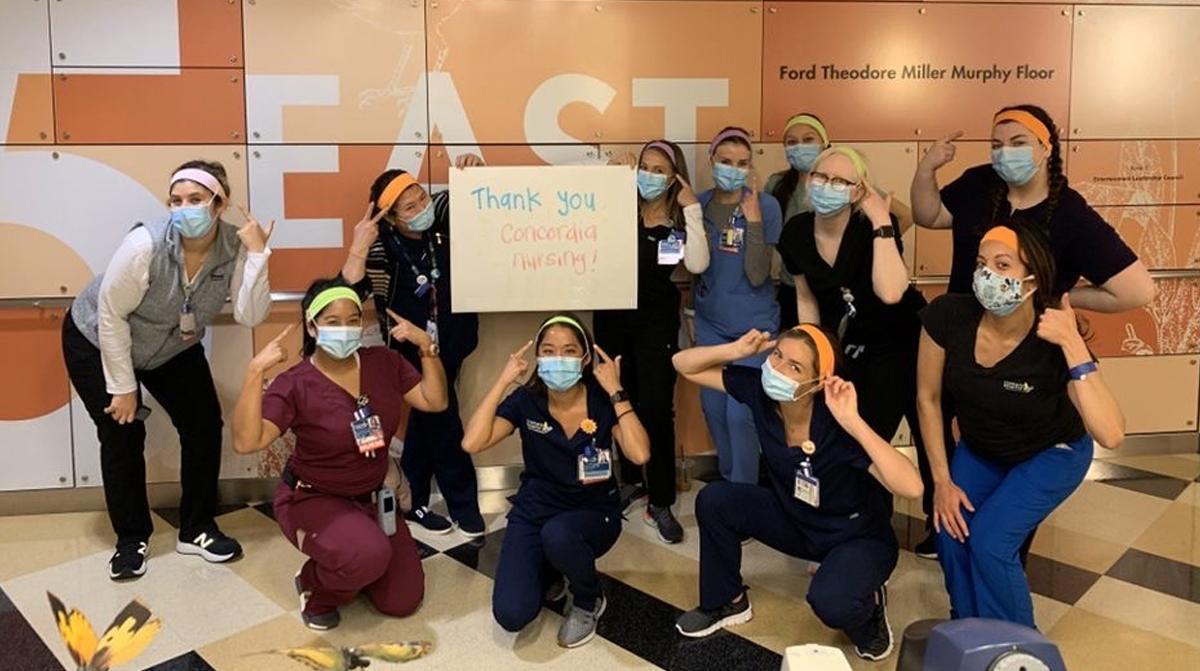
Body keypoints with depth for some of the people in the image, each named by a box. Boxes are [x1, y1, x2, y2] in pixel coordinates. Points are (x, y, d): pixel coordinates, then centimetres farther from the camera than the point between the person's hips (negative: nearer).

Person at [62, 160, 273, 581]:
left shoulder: (234, 248, -24)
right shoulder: (145, 245, -35)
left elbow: (249, 316, -32)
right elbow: (110, 316, -26)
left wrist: (257, 255, -41)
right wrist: (123, 386, -19)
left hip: (172, 347, 4)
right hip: (97, 342, -4)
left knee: (204, 424, -3)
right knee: (122, 434, -5)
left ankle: (197, 529, 12)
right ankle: (132, 539, 13)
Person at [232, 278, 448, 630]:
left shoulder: (384, 363, -7)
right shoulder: (295, 384, -22)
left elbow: (435, 401, -7)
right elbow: (246, 441, -33)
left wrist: (427, 346, -17)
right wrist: (256, 372, -41)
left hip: (373, 496, 5)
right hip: (314, 500, -5)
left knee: (403, 602, 4)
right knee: (369, 555, -36)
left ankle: (341, 567, 32)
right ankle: (315, 588, -1)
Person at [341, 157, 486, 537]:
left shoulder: (442, 214, -11)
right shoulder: (382, 247, -21)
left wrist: (472, 169, -26)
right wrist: (359, 246, -39)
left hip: (450, 345, 5)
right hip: (416, 352, -5)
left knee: (426, 421, 17)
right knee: (442, 422, 2)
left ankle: (412, 502, 32)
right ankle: (463, 505, 22)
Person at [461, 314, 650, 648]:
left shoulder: (602, 400, -11)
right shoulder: (525, 400, -8)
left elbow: (639, 455, -26)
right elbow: (472, 443, -22)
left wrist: (616, 392, -24)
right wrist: (503, 380, -20)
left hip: (592, 513, -1)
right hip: (534, 512, 2)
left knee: (557, 535, -39)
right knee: (511, 614, -19)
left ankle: (589, 601, -4)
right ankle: (550, 575, 18)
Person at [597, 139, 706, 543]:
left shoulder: (681, 220, -4)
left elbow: (697, 265, -20)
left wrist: (692, 209, -18)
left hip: (657, 323, -2)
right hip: (612, 318, 2)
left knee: (656, 410, -5)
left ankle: (660, 502, 8)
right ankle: (631, 480, 35)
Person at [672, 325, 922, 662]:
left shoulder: (837, 424, -33)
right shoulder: (761, 389, -18)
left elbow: (911, 488, -43)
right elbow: (684, 364, -10)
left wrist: (854, 422, -47)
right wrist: (736, 350, -28)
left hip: (859, 537, -5)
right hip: (795, 520, 5)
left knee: (829, 602, -34)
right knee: (714, 500, -14)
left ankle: (867, 608, 5)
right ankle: (726, 602, 10)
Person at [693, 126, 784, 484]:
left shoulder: (766, 205, -13)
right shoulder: (700, 203, -1)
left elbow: (757, 275, -19)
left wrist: (754, 219, -26)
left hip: (753, 327, -4)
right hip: (710, 324, 4)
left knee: (740, 413, -4)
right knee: (713, 408, 14)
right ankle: (728, 480, 36)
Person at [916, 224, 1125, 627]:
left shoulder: (1055, 342, -31)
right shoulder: (949, 316, -26)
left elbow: (1111, 435, -42)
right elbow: (928, 397, -12)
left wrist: (1073, 345, -46)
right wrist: (942, 480, -9)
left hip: (1050, 455, -3)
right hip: (979, 450, 3)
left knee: (989, 543, -19)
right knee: (951, 534, -16)